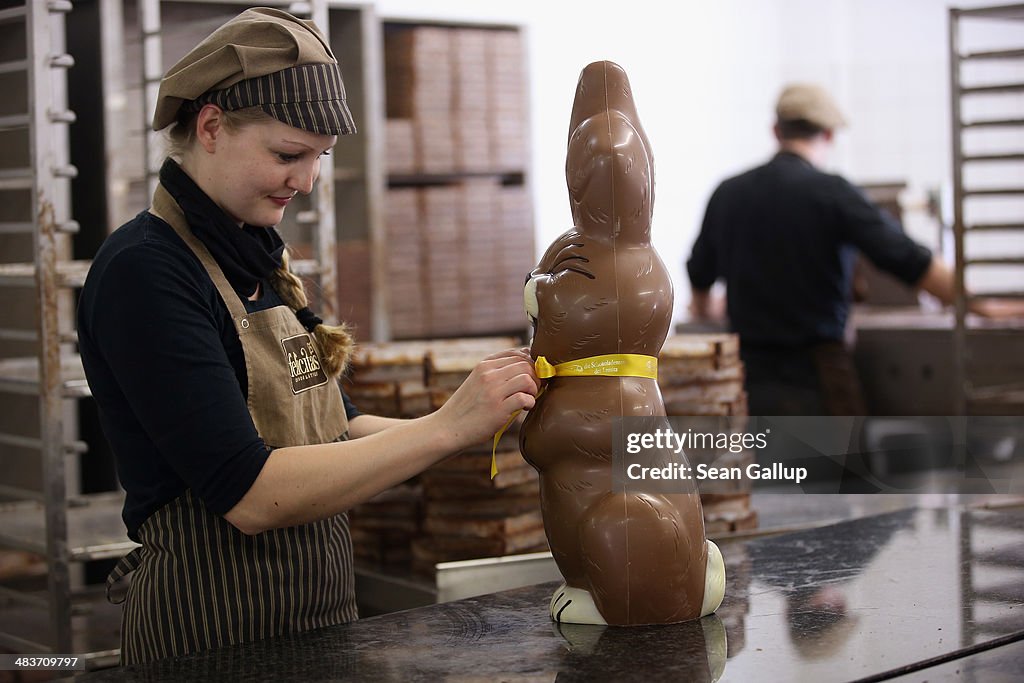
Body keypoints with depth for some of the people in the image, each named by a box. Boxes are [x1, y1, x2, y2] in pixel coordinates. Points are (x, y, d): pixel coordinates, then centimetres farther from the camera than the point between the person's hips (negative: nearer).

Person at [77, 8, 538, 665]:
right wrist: (446, 427, -23)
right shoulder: (144, 271, -17)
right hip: (214, 629, -8)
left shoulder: (261, 260, 10)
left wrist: (480, 418, -3)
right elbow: (248, 494, -24)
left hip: (321, 612, 8)